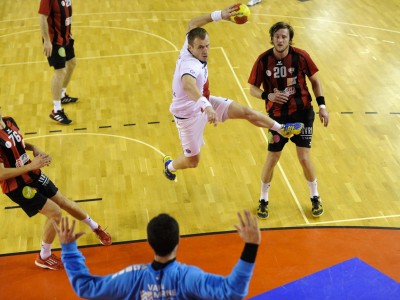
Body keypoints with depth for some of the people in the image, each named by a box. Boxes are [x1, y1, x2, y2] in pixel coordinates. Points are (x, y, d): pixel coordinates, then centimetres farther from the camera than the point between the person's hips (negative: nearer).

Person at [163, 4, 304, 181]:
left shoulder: (189, 45, -17)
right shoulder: (190, 65, -41)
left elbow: (193, 24, 2)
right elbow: (188, 85, -63)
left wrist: (219, 15, -9)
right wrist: (206, 106, -79)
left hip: (204, 103, 7)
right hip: (188, 114, -7)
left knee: (245, 112, -2)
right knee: (192, 161, 11)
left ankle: (281, 129, 18)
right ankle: (169, 166, 45)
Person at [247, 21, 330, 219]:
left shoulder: (300, 56, -12)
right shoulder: (263, 60, -12)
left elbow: (315, 80, 2)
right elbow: (253, 89, -5)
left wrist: (322, 106, -5)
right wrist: (269, 95, -25)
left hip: (302, 113, 0)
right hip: (277, 115, 0)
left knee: (304, 158, 0)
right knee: (272, 159, 4)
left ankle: (315, 198, 25)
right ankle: (263, 200, 27)